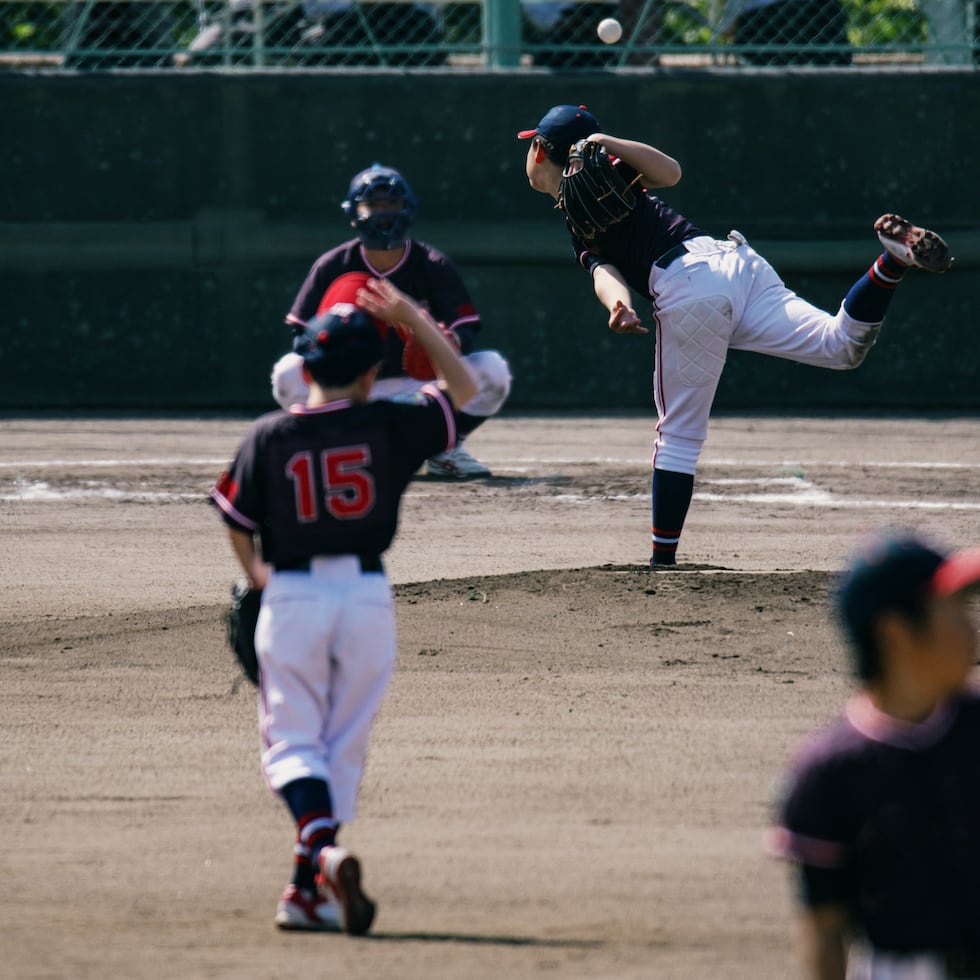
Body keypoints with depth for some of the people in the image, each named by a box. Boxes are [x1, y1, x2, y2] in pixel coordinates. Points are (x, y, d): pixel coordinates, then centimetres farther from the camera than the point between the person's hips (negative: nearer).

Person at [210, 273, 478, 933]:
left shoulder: (269, 436, -3)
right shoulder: (390, 426, -4)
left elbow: (237, 524, 7)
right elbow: (464, 387, 11)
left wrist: (254, 574, 28)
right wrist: (414, 320, 16)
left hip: (292, 598, -1)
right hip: (367, 595, 1)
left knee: (292, 741, 4)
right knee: (344, 744, 11)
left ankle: (322, 850, -24)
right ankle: (308, 891, 10)